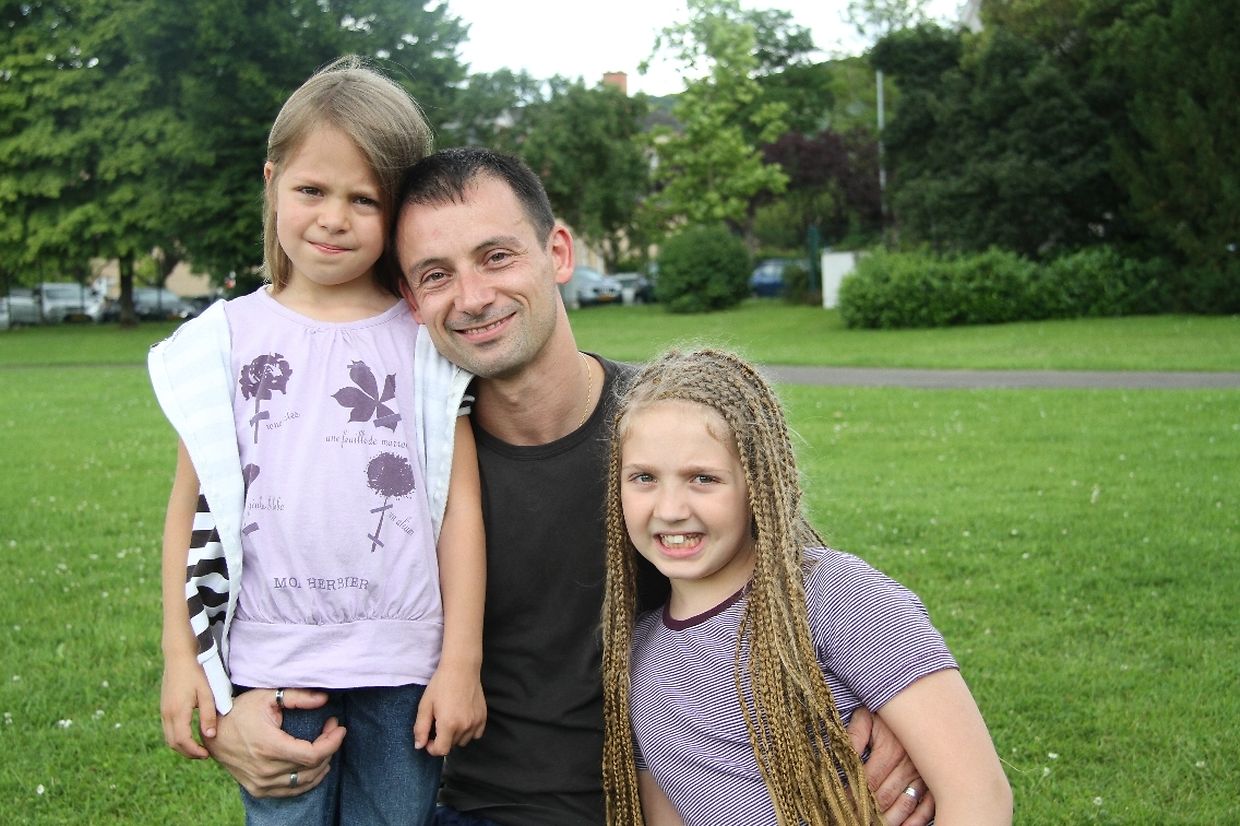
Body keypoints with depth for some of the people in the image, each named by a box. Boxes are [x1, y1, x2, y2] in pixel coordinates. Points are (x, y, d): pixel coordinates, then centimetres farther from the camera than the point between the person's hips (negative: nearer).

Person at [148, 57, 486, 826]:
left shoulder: (425, 339, -1)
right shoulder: (226, 340, 3)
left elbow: (460, 504, -2)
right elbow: (191, 506, 6)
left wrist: (462, 661, -4)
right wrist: (180, 656, 4)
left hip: (401, 672, -1)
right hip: (267, 670, 1)